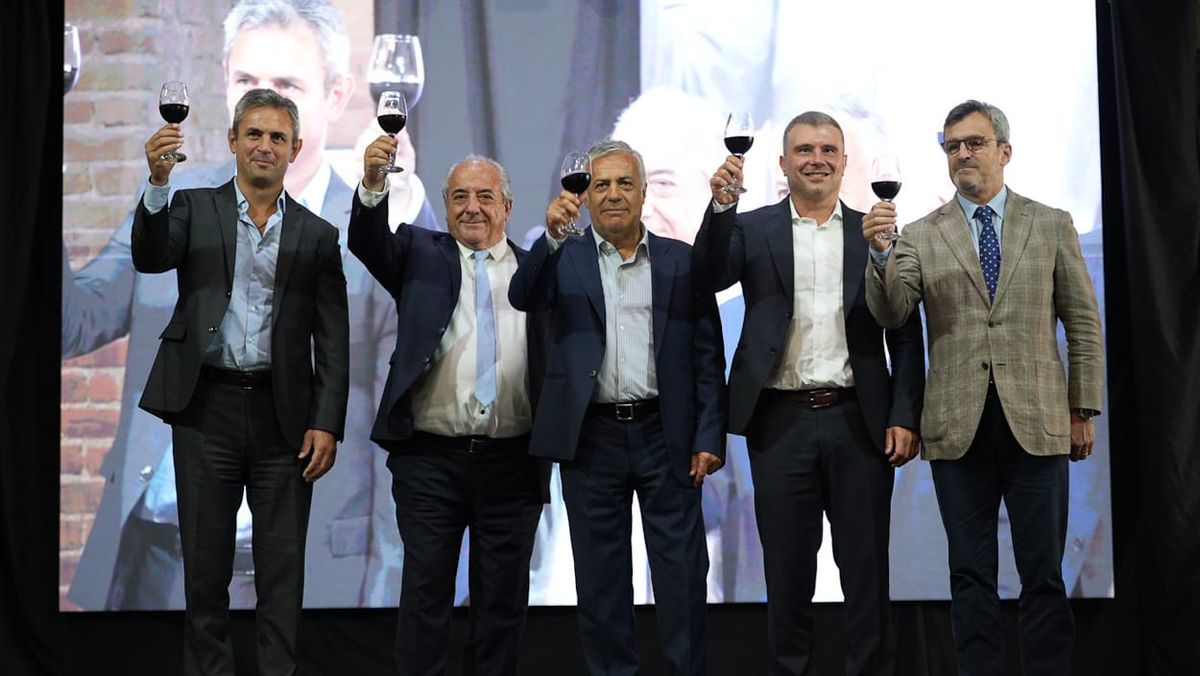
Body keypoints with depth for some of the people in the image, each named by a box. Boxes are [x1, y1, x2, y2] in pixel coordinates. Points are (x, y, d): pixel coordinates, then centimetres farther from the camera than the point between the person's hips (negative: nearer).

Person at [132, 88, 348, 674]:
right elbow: (150, 258, -12)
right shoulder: (193, 209, 8)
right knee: (205, 561, 6)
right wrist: (158, 183, -27)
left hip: (283, 414, 0)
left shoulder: (316, 235, 8)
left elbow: (333, 339, 4)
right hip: (207, 407, 0)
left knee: (282, 567, 4)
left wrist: (327, 423, -5)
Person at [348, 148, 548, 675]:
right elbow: (368, 242, -9)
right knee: (425, 596, 4)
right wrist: (373, 184, -28)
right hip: (431, 459, -1)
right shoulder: (422, 254, 8)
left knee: (502, 602, 9)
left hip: (513, 465, 1)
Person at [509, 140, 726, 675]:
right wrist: (553, 234, -29)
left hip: (666, 435, 0)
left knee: (682, 575, 3)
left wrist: (709, 438, -3)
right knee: (600, 580, 7)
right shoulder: (564, 258, 7)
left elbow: (707, 354, 4)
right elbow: (523, 297, -14)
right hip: (592, 440, 0)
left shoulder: (682, 261, 7)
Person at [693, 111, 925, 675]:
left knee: (866, 569, 6)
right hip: (781, 423, 0)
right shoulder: (753, 230, 7)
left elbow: (905, 333, 5)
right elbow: (711, 275, -12)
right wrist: (720, 205, -26)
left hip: (859, 421, 0)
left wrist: (905, 416, -4)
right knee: (787, 570, 7)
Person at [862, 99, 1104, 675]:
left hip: (1037, 421, 0)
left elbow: (1083, 323, 8)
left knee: (1043, 577, 3)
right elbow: (891, 314, -6)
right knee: (971, 577, 7)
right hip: (959, 427, 1)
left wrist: (1083, 410, 4)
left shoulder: (1052, 226, 8)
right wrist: (880, 254, -23)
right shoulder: (921, 236, 7)